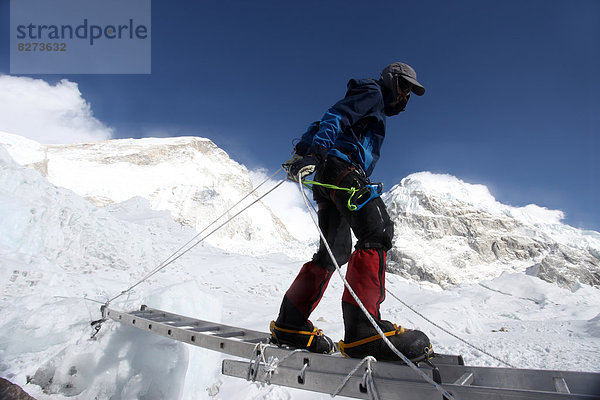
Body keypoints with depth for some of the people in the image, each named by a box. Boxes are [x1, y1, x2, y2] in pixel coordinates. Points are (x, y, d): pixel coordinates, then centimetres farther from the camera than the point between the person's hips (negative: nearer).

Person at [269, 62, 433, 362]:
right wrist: (316, 152, -25)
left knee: (336, 250, 5)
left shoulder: (376, 113, 37)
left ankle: (290, 323, 7)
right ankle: (363, 327, -35)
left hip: (330, 177, 10)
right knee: (377, 231, -25)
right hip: (341, 166, -10)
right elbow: (335, 117, -9)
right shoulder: (371, 92, 9)